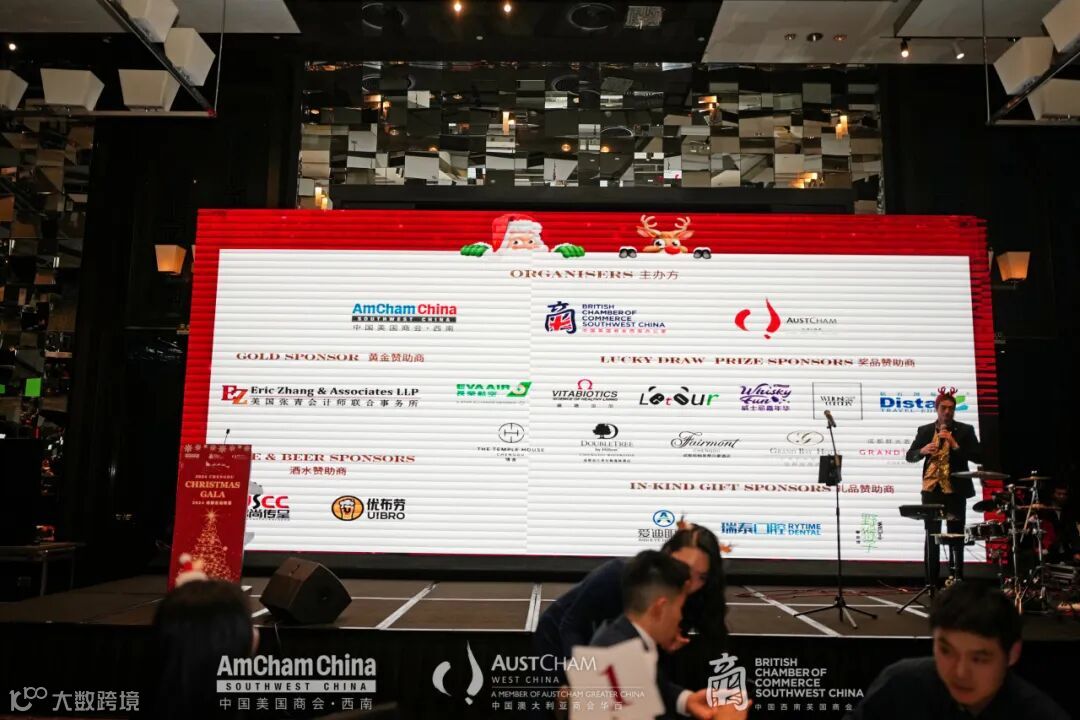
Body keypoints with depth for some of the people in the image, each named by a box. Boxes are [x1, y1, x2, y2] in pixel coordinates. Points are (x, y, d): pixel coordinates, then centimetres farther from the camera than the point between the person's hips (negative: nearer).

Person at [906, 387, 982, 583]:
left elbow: (978, 456, -6)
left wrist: (955, 445, -16)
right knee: (931, 537, 2)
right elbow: (910, 456, 9)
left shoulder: (965, 430, 2)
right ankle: (932, 583, 7)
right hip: (932, 490, 2)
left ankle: (957, 581, 8)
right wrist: (923, 450, -11)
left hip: (955, 490, -2)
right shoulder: (925, 431, 9)